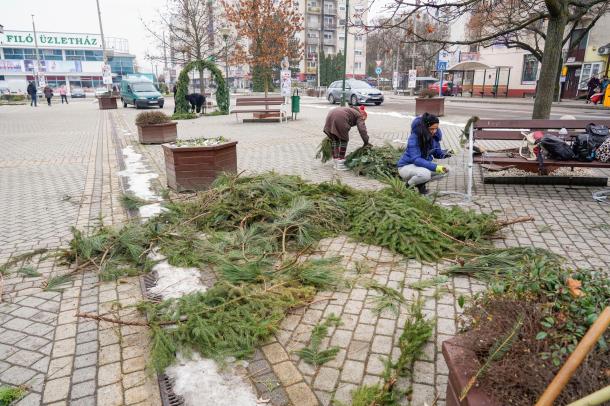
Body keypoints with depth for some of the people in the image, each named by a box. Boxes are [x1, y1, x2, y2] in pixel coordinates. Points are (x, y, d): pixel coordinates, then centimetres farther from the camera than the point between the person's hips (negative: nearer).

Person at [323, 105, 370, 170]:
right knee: (343, 140, 7)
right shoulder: (359, 116, 15)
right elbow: (362, 130, 1)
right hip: (340, 118, -7)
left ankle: (336, 163, 24)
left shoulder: (352, 111, 37)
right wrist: (366, 142, 7)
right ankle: (340, 164, 8)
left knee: (334, 139, 17)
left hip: (330, 115, 8)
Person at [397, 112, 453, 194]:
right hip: (406, 166, -7)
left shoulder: (435, 135, -6)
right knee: (425, 174, -36)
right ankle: (408, 186, -5)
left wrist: (445, 153, -19)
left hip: (423, 165, 7)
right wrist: (435, 167, -39)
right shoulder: (414, 138, -25)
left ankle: (420, 184, 7)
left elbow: (437, 153, 5)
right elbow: (416, 159, -31)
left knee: (444, 170, -11)